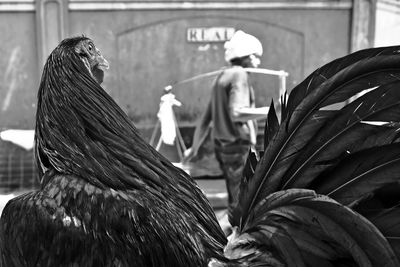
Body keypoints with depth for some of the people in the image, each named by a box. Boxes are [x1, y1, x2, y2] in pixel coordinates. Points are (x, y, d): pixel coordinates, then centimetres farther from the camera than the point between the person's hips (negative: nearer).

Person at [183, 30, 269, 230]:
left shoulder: (221, 77, 17)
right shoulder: (239, 75, -11)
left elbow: (206, 118, 20)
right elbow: (236, 113, -26)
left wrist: (194, 148, 26)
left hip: (223, 147, 9)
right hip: (239, 148, -9)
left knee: (236, 201, 18)